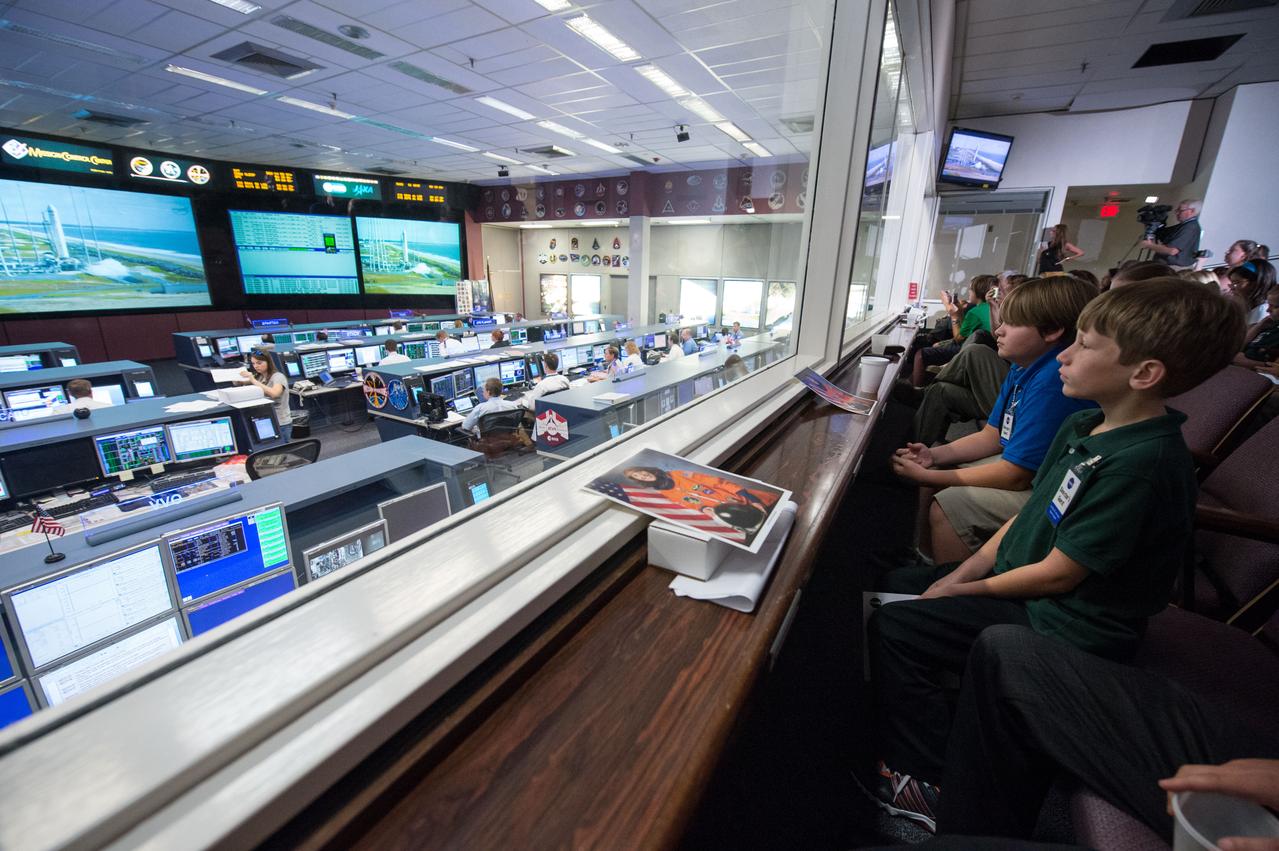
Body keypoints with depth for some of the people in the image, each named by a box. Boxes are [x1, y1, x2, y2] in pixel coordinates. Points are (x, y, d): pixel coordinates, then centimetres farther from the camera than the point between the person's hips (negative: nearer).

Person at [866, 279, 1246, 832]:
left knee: (892, 629, -17)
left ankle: (925, 785, 2)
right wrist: (960, 575, 0)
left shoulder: (1141, 465, -27)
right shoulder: (1082, 427, 2)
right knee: (896, 584, 9)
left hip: (1062, 625, -9)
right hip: (1020, 583, 9)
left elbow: (1057, 575, -22)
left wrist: (966, 589, -9)